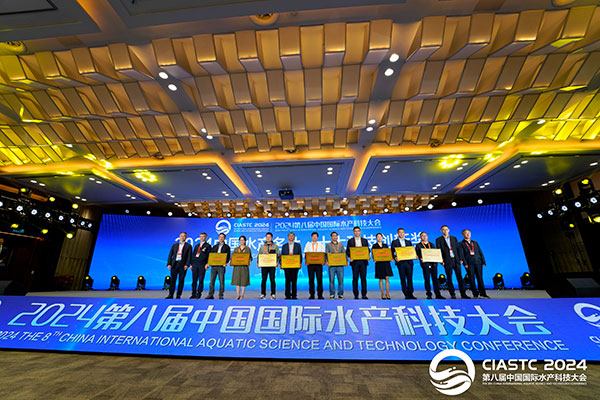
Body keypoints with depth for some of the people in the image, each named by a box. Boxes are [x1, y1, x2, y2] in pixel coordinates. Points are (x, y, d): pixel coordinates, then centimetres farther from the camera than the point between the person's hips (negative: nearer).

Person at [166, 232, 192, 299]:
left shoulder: (188, 246, 5)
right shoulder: (174, 245, 14)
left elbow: (189, 256, -1)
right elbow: (170, 255, 12)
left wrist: (187, 265, -12)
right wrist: (169, 264, 2)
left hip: (182, 265, -2)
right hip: (174, 264, 2)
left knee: (181, 280, 1)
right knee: (172, 280, 1)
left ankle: (178, 295, 9)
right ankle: (170, 295, 9)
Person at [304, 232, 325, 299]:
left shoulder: (321, 244, 13)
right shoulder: (308, 244, 13)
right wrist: (306, 261, -10)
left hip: (319, 264, 0)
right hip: (310, 263, 0)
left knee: (319, 279, -3)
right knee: (311, 279, 0)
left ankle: (320, 295, 5)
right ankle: (312, 295, 8)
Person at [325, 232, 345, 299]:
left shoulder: (341, 245, 17)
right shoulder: (328, 245, 11)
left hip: (340, 264, 2)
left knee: (341, 279, 0)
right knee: (331, 280, -2)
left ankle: (340, 294, 9)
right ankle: (332, 294, 8)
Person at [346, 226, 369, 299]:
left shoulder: (364, 240, 12)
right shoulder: (350, 240, 6)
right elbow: (347, 251, 4)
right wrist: (350, 257, -14)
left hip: (363, 261, 2)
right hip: (354, 261, -1)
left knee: (363, 278, 2)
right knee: (355, 278, 1)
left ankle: (364, 295, 11)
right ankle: (356, 295, 9)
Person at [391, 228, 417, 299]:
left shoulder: (408, 242, 17)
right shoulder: (394, 242, 6)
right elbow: (392, 252, 1)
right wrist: (395, 258, -16)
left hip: (409, 262, 2)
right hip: (400, 262, -2)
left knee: (409, 278, 2)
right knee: (403, 279, 0)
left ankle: (410, 294, 10)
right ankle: (406, 295, 7)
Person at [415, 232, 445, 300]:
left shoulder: (431, 244, 18)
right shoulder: (418, 245, 6)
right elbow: (418, 254, -1)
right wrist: (421, 259, -20)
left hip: (433, 263, 3)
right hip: (425, 264, -3)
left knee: (435, 278, 3)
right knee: (427, 279, 0)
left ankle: (438, 294, 9)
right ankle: (429, 295, 8)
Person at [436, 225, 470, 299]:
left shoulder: (454, 238, 13)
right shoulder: (439, 240, 3)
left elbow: (458, 248, 12)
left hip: (456, 260, 3)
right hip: (447, 261, -2)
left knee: (460, 277, 2)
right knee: (449, 278, 2)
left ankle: (463, 294, 8)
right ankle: (452, 294, 10)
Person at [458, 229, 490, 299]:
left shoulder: (475, 243, 17)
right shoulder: (461, 244, 4)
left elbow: (480, 252, 14)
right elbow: (461, 254, -3)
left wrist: (483, 262, 4)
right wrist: (465, 264, -11)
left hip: (478, 263, 3)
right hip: (469, 264, -3)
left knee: (480, 278, 4)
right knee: (472, 279, -1)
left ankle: (483, 293, 14)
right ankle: (475, 294, 7)